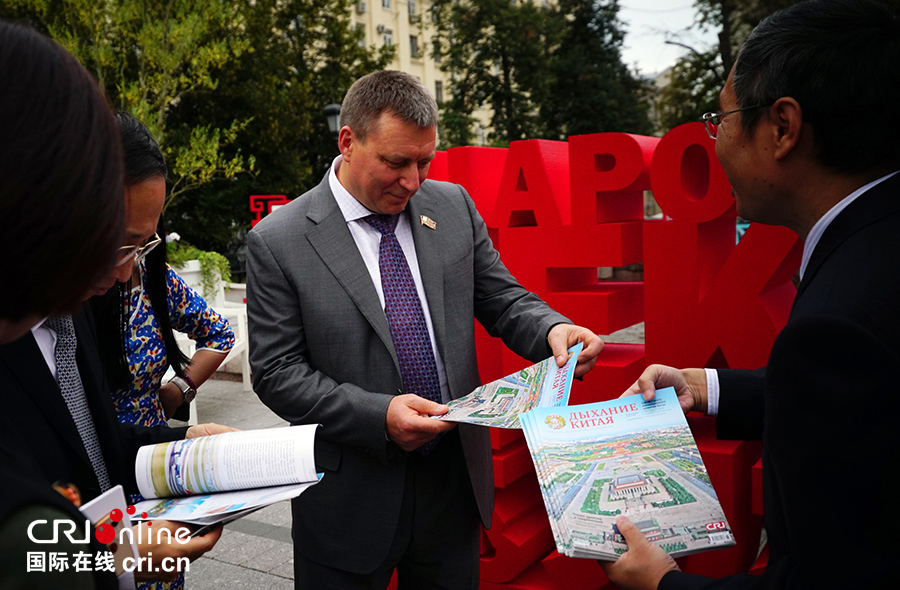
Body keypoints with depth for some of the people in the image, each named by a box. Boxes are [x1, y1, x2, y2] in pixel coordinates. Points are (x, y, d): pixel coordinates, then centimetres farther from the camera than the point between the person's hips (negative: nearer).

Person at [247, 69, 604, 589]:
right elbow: (276, 373, -12)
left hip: (457, 480, 4)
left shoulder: (455, 206, 0)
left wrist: (552, 330, -17)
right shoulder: (277, 242, -11)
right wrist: (379, 415, -23)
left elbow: (502, 301, 5)